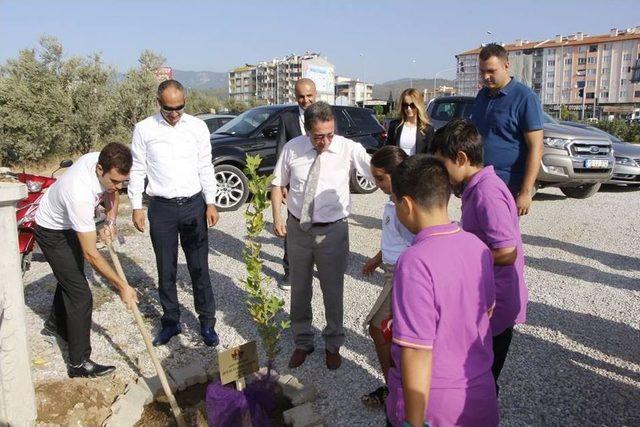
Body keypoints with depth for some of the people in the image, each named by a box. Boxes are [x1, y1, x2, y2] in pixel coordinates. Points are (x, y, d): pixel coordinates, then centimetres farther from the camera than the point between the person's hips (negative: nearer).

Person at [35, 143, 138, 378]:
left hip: (70, 224, 9)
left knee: (70, 277, 26)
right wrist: (122, 287, -33)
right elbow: (91, 255, -38)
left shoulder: (104, 161, -23)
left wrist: (110, 221, -15)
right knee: (80, 294, -11)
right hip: (52, 232, -8)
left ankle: (56, 325, 52)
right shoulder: (80, 195, -44)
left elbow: (111, 193, 3)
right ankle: (78, 363, 0)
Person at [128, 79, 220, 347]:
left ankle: (207, 322, 18)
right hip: (161, 207, 0)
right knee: (166, 270, 10)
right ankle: (170, 322, 26)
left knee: (199, 268, 5)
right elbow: (137, 170, 2)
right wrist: (136, 207, -1)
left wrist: (211, 203, 0)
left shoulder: (197, 127, 1)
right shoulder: (144, 129, -1)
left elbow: (205, 167, 4)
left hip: (193, 205, 0)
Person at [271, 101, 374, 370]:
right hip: (297, 228, 2)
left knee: (333, 291, 12)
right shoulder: (292, 148, -5)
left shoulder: (349, 149, -12)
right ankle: (302, 342, 41)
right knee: (300, 290, 17)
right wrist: (277, 217, -3)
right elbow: (278, 183, 7)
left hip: (332, 230, -2)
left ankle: (333, 345, 37)